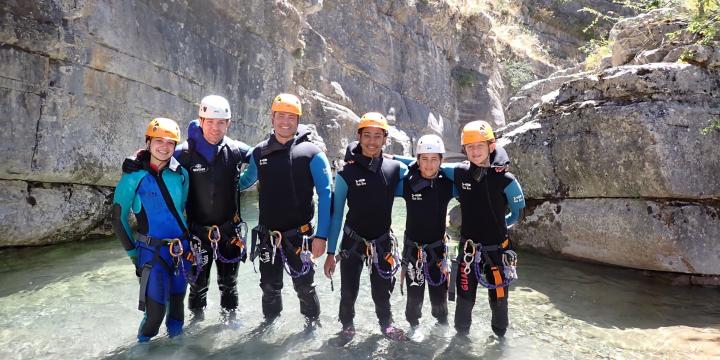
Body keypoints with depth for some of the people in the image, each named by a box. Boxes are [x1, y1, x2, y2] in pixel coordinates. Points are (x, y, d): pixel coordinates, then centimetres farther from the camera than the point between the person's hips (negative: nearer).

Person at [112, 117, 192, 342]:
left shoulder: (181, 175, 1)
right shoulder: (134, 177, -8)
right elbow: (118, 218, -2)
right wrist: (133, 252, 0)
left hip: (182, 250, 3)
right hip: (152, 252, -3)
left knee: (177, 299, 15)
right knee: (156, 310, -4)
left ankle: (175, 337, 38)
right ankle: (143, 343, 26)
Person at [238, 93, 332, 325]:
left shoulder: (312, 154, -7)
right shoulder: (259, 153, 5)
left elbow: (325, 195, -9)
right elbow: (245, 181, 23)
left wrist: (321, 235, -13)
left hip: (299, 234, -3)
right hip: (267, 234, 4)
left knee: (304, 285, 5)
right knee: (270, 285, 15)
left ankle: (312, 322, 30)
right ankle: (270, 321, 40)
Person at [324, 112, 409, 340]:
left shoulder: (395, 169, -7)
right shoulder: (346, 173, -11)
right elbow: (336, 214, -6)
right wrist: (330, 252, -6)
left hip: (383, 242, 1)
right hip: (352, 241, -1)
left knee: (382, 291, 14)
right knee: (349, 290, 9)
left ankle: (386, 323, 43)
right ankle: (347, 323, 39)